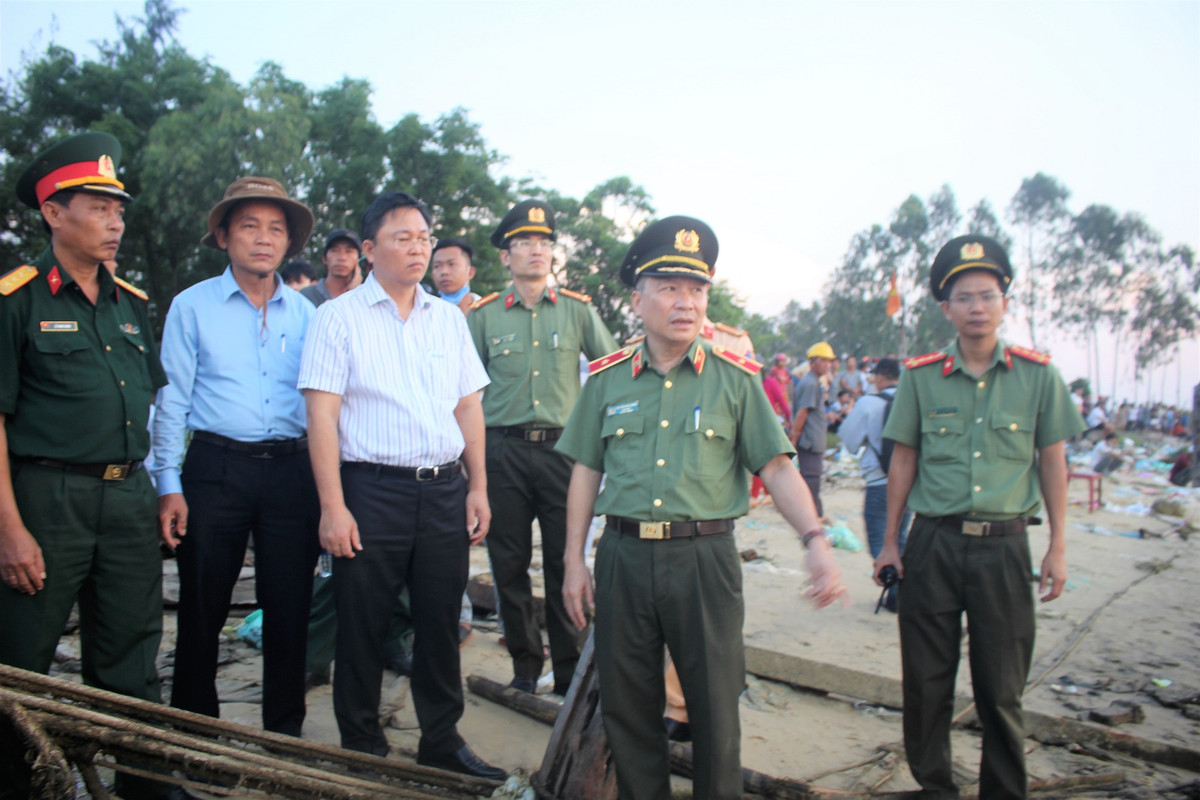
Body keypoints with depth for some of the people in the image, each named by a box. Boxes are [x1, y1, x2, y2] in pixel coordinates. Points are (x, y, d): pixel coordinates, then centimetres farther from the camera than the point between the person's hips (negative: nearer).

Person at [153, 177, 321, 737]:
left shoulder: (304, 313, 11)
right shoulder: (192, 306, 4)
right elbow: (171, 402, 2)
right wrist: (170, 485, -6)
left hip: (292, 470, 2)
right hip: (217, 466, -2)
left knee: (290, 608, 7)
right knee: (203, 608, 6)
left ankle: (286, 729, 22)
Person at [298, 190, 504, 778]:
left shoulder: (448, 319, 13)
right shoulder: (339, 317, 0)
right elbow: (321, 414, -7)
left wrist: (478, 487, 8)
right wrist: (333, 506, -13)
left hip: (444, 489, 4)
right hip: (372, 489, -4)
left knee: (440, 621, 12)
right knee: (362, 624, 6)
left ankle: (442, 741, 28)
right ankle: (362, 747, 24)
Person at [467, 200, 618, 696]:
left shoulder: (578, 310, 7)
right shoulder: (483, 316, 7)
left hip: (562, 448, 0)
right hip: (503, 452, 1)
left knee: (565, 563, 2)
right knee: (509, 565, 6)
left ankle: (570, 669, 16)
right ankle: (524, 665, 22)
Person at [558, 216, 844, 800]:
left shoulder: (735, 378, 1)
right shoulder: (607, 378, 6)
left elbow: (776, 468, -1)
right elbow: (586, 471, 9)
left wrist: (815, 540, -15)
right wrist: (574, 561, 6)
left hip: (705, 556, -1)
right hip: (623, 555, 2)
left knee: (715, 704, 8)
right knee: (627, 707, 12)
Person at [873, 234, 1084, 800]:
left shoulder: (1038, 375, 1)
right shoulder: (920, 377, 1)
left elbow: (1052, 461, 7)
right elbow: (904, 461, 7)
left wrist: (1058, 547, 4)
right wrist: (890, 541, 6)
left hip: (1004, 546, 0)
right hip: (934, 542, 1)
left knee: (1001, 686, 8)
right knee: (926, 679, 8)